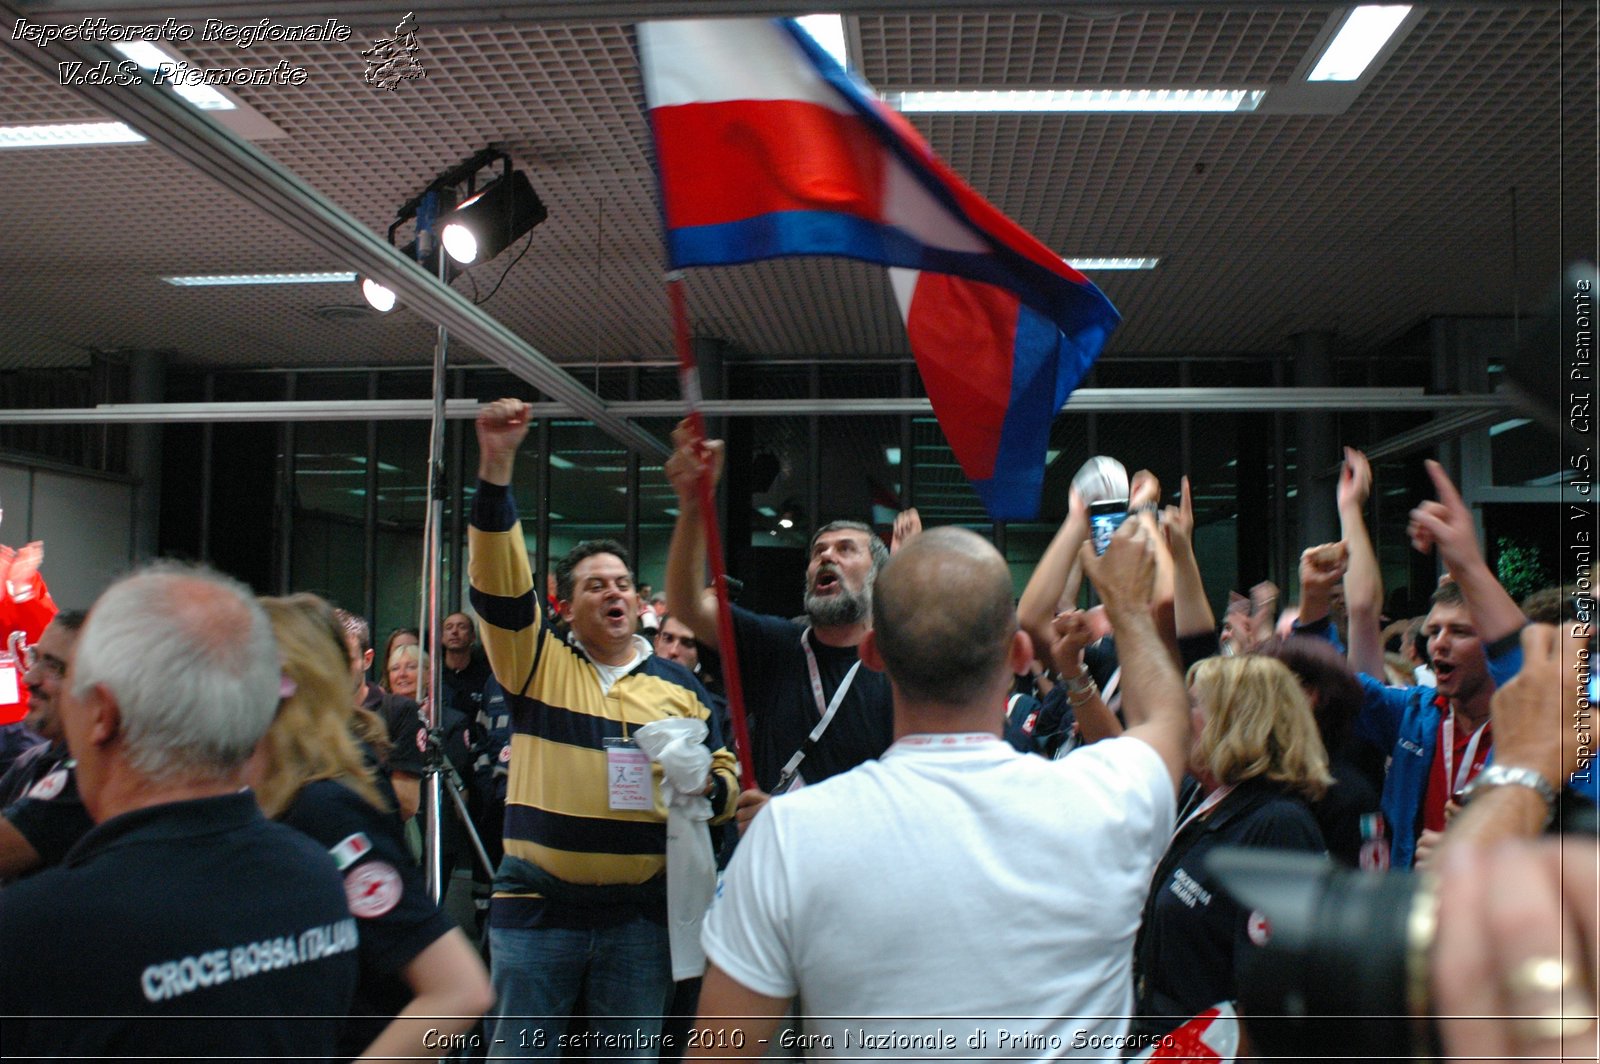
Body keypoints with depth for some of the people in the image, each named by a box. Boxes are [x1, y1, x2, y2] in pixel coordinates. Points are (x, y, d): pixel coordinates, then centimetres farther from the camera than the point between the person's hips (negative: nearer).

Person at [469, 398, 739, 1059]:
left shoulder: (678, 685, 9)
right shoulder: (537, 663, 2)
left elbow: (725, 775, 14)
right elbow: (499, 581, -12)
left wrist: (705, 787, -11)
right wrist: (496, 467, -22)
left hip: (639, 911, 2)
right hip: (537, 904, -1)